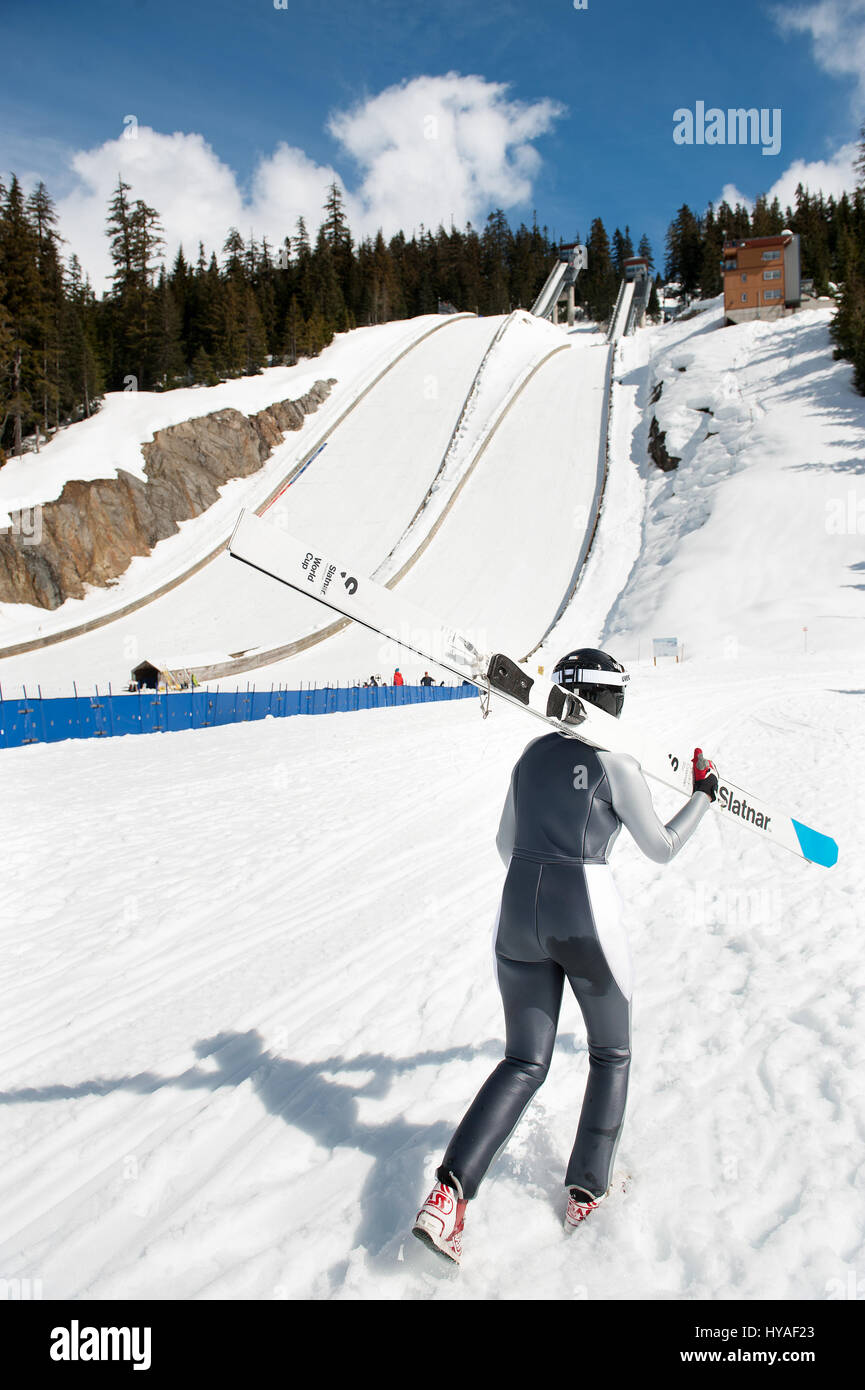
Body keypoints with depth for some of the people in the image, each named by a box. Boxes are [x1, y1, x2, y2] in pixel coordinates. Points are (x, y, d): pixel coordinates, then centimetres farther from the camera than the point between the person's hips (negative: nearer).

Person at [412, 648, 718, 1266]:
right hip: (586, 920, -5)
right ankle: (587, 1190, 25)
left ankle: (451, 1190, -3)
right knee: (611, 1053, 21)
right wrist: (703, 795, 14)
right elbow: (662, 849, 0)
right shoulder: (614, 761, -8)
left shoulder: (533, 753, 9)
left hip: (518, 914, 5)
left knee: (524, 1064, 13)